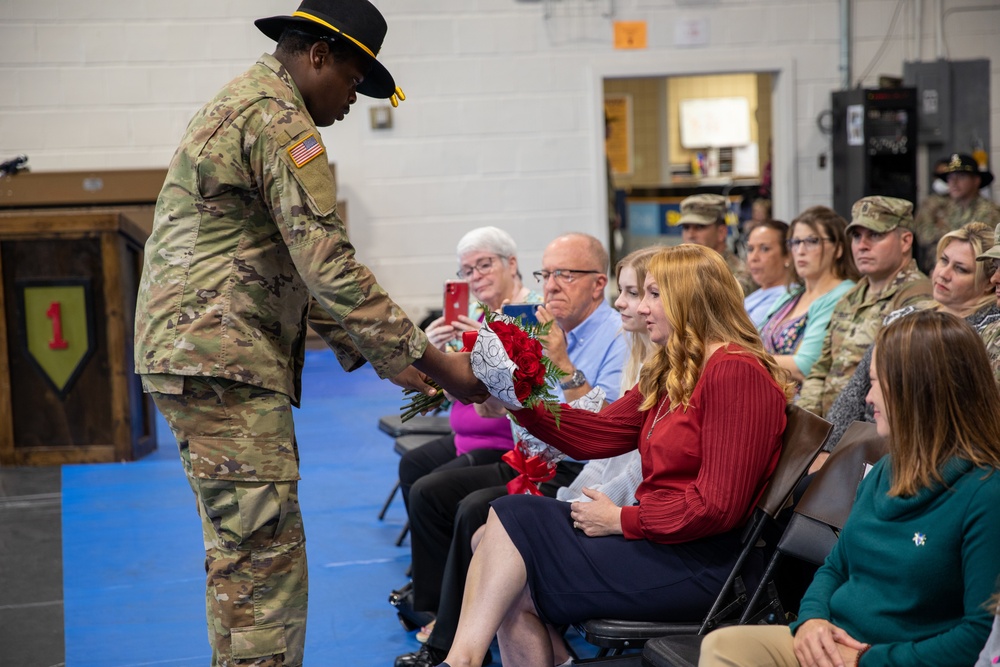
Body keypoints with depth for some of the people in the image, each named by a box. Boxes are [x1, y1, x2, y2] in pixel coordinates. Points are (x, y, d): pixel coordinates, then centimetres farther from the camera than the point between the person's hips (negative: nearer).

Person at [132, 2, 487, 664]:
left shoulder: (239, 105, 22)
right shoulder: (277, 116, -12)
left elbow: (299, 269, 23)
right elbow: (330, 267, -19)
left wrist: (382, 357, 17)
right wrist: (435, 361, -14)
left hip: (196, 355, 11)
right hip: (224, 360, -11)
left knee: (244, 551, 17)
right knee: (264, 556, -9)